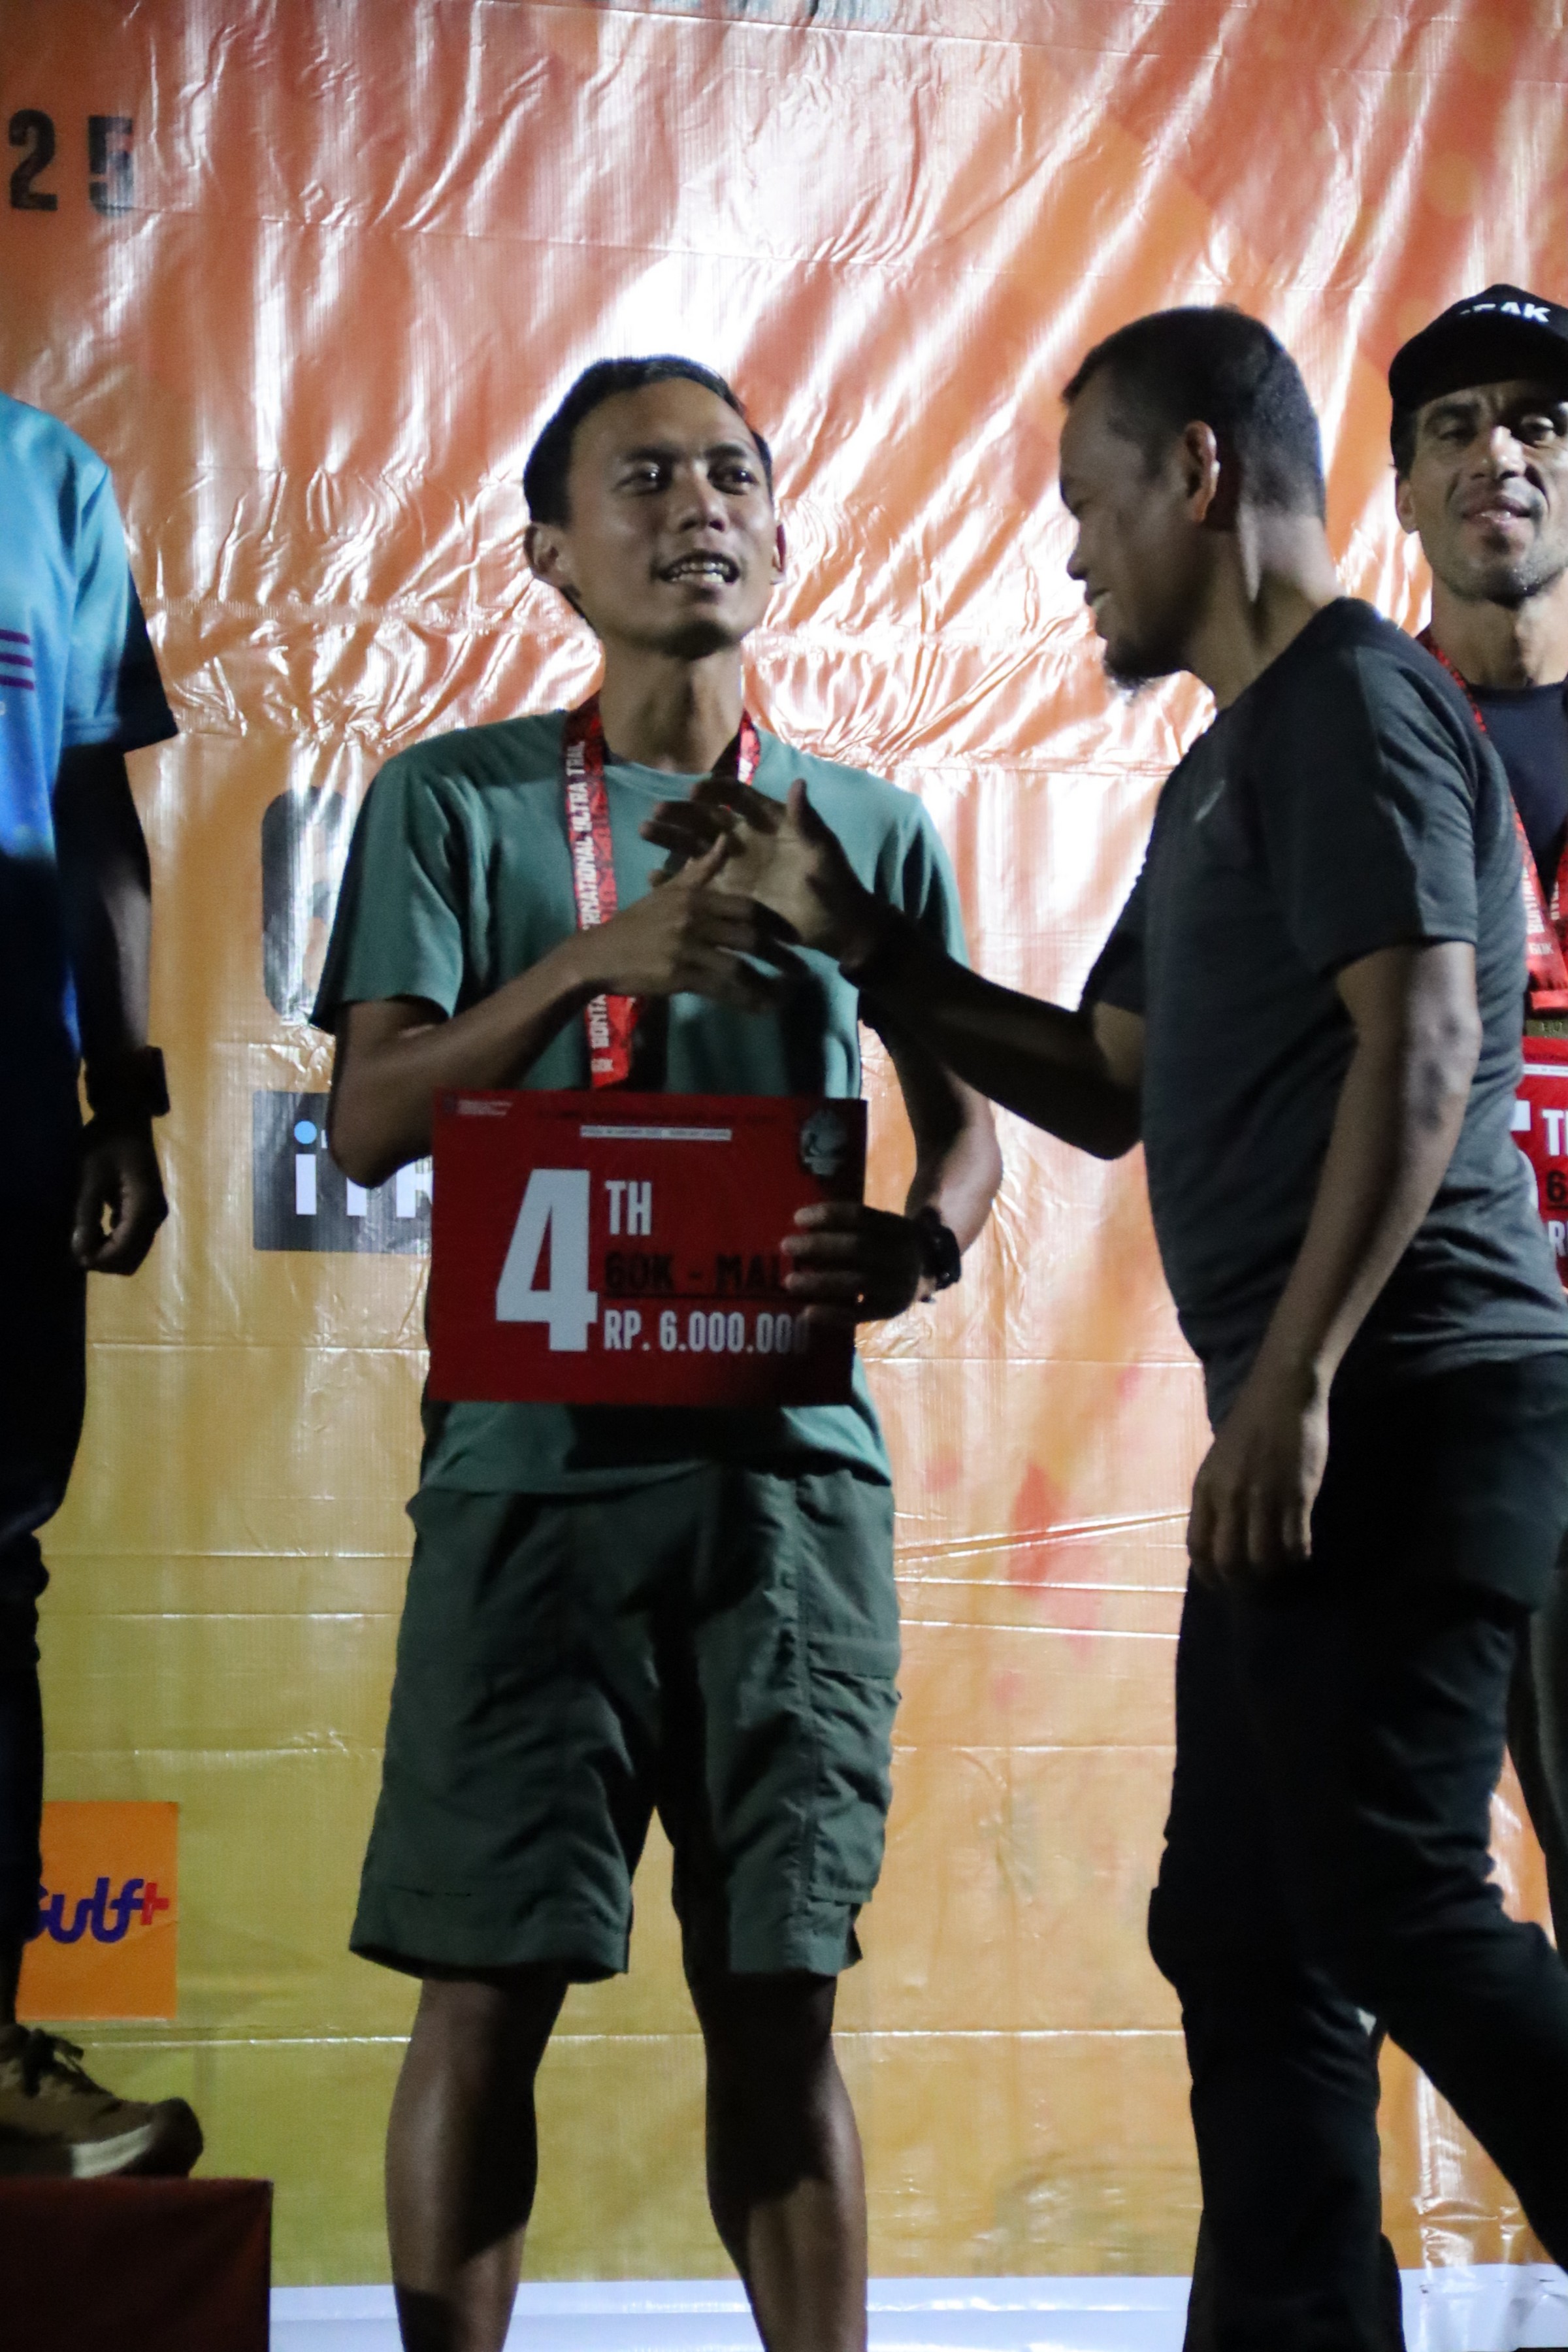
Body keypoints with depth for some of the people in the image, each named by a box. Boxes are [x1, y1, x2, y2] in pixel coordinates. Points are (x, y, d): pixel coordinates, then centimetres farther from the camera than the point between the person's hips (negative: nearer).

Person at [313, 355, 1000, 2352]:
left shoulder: (867, 826, 12)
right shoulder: (455, 802, 6)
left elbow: (965, 1117, 13)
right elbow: (369, 1121, -1)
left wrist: (920, 1246, -10)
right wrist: (595, 955, -15)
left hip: (794, 1458, 2)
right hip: (533, 1453, -1)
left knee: (778, 1990, 3)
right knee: (488, 1987, -2)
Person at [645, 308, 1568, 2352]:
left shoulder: (1352, 705, -8)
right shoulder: (1227, 767, 23)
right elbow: (1111, 1088, 27)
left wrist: (1293, 1382, -23)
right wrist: (850, 939, 21)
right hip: (1320, 1431, 10)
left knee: (1392, 1911, -13)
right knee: (1241, 1934, 9)